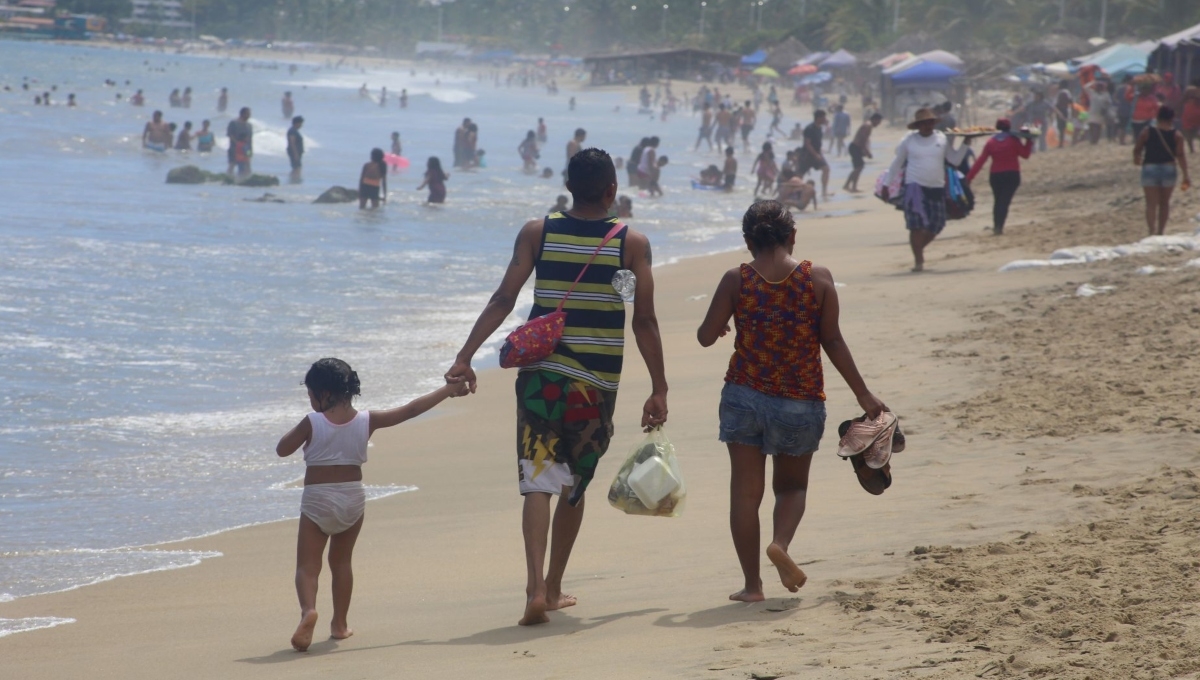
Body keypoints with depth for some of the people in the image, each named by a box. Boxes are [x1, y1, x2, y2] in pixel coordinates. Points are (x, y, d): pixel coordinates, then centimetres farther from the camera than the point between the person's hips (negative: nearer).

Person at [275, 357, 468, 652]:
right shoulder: (367, 421, -3)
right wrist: (447, 390, 13)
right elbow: (411, 409, 4)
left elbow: (282, 450, -3)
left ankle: (308, 609, -32)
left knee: (307, 565, -4)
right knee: (341, 561, 21)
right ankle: (339, 623, 24)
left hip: (318, 499, -4)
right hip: (353, 497, 4)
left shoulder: (312, 423, -12)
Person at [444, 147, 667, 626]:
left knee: (539, 481, -4)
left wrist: (465, 357, -4)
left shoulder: (537, 233, 1)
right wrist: (659, 389, 4)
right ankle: (553, 587, 26)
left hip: (541, 373, -1)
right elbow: (644, 322, -2)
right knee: (574, 486, 16)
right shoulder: (633, 243, -1)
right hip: (598, 382, 1)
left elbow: (503, 300, -5)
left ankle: (536, 588, -22)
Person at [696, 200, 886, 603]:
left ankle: (751, 583, 4)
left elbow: (706, 337, -1)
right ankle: (781, 542, -11)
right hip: (801, 403, 1)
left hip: (744, 397, 0)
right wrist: (863, 394, 5)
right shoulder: (818, 279, -5)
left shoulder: (736, 280, -5)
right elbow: (832, 341, -3)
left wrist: (718, 326, 24)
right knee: (792, 485, 19)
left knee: (745, 489, 7)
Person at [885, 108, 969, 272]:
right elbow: (897, 164, 8)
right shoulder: (909, 141, 0)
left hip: (937, 188, 3)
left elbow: (955, 160, 8)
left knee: (936, 226, 3)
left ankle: (919, 248, 29)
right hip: (915, 187, -3)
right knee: (916, 226, -9)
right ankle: (918, 260, -1)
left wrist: (965, 145, -2)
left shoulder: (942, 139, 4)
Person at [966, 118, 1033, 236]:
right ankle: (999, 227, -18)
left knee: (998, 201, 18)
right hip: (1012, 175, -2)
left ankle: (996, 226, 20)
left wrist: (970, 176, -1)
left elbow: (980, 161, -1)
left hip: (996, 175, 2)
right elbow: (1025, 154, 1)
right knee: (1005, 201, -6)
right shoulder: (1013, 140, -3)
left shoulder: (991, 142, 2)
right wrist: (1029, 141, 13)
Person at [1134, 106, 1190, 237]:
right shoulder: (1177, 135, -3)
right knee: (1164, 202, 18)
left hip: (1150, 169, -1)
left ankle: (1152, 231, -20)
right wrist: (1186, 175, -6)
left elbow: (1137, 150, 3)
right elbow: (1181, 155, -9)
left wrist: (1137, 159, 26)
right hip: (1169, 169, 1)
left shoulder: (1147, 133, -3)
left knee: (1151, 204, -3)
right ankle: (1160, 232, 24)